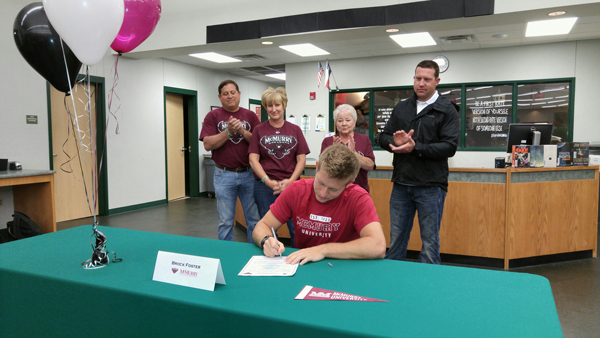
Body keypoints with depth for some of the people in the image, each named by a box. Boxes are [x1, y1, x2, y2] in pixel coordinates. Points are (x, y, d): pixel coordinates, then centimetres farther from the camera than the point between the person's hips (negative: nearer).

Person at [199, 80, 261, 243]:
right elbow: (208, 144, -8)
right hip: (224, 175, -1)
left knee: (254, 219, 7)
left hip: (248, 173, 2)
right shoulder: (213, 116, 3)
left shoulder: (250, 116, 7)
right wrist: (228, 131, -18)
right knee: (225, 221, 6)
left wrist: (242, 131, -15)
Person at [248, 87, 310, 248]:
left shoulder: (295, 130, 9)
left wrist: (290, 181, -10)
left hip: (291, 185, 0)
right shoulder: (259, 130, 6)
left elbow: (301, 159, 4)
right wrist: (268, 182, -11)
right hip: (264, 186, 0)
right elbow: (253, 159, 0)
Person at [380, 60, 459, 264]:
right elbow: (384, 138, 12)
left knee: (430, 243, 5)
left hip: (430, 186, -4)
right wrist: (395, 142, -11)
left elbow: (450, 146, -11)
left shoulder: (447, 110, 0)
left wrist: (415, 147, -19)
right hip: (401, 184, 4)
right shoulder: (401, 108, 14)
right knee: (396, 240, 13)